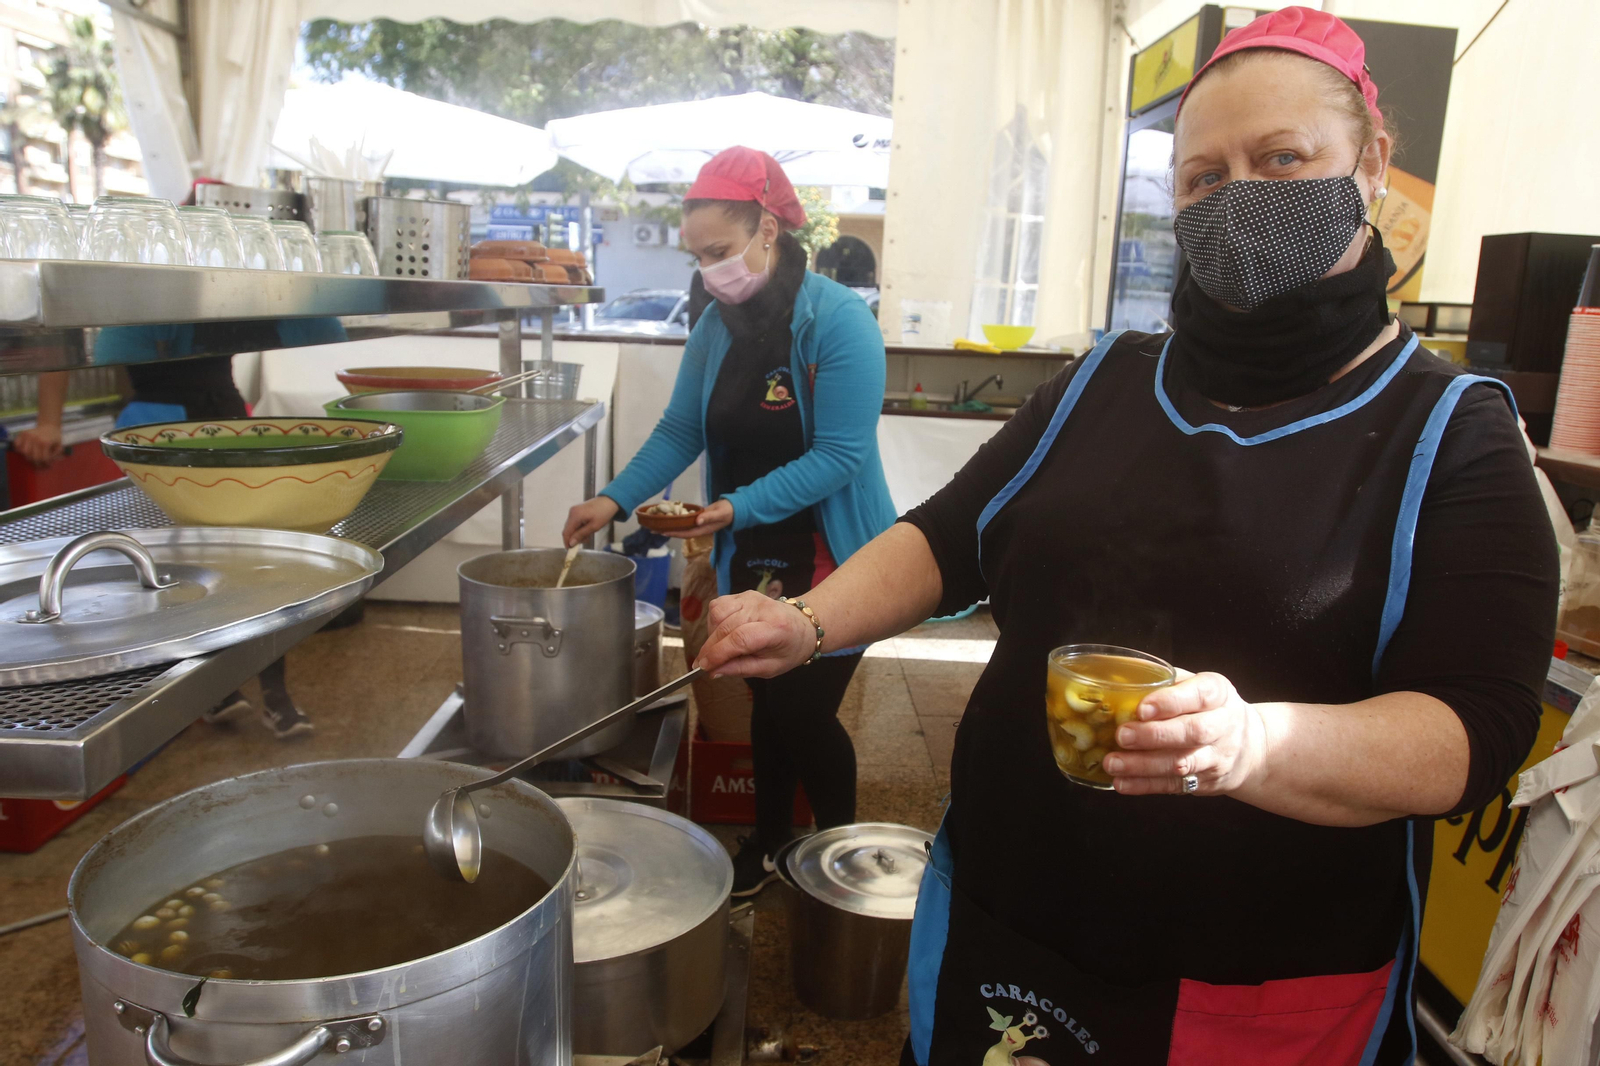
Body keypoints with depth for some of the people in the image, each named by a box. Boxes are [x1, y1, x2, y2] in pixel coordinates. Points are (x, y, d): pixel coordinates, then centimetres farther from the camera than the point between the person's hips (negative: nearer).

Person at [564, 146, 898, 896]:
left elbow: (839, 455, -24)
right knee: (767, 703, 18)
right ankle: (769, 842, 38)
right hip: (752, 555, 6)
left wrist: (742, 507, -31)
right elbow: (680, 431, 4)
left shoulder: (839, 322, -19)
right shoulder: (718, 325, 1)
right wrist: (616, 499, -9)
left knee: (805, 713, 1)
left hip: (830, 557, -6)